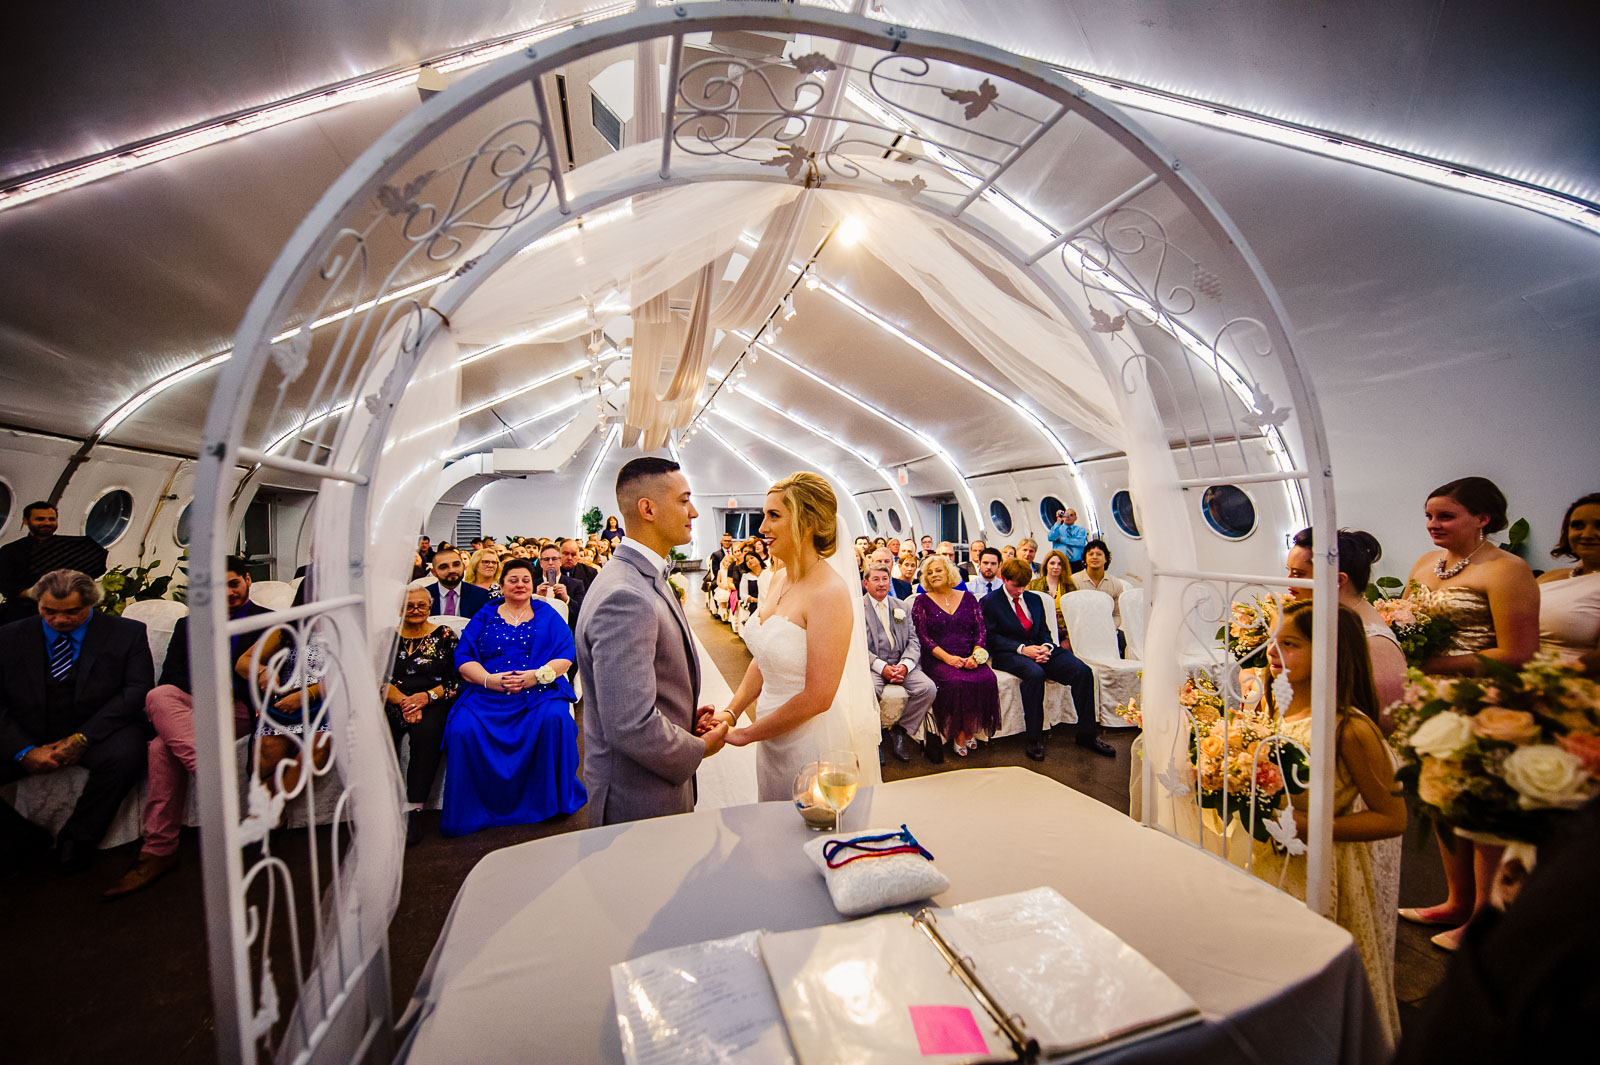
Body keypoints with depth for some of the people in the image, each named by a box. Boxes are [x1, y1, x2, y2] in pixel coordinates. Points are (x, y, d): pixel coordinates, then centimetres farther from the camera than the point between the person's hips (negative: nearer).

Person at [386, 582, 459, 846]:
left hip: (433, 703, -2)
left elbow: (458, 679, 2)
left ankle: (414, 812, -25)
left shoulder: (444, 635, 9)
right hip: (393, 702, 2)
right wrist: (403, 701, -12)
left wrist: (427, 696, -13)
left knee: (426, 733, -33)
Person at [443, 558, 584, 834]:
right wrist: (489, 679, -13)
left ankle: (554, 800, -10)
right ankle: (471, 809, -6)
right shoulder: (485, 616, 17)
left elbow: (566, 655, 4)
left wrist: (538, 674, -15)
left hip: (539, 691, -1)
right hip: (487, 692, 1)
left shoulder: (548, 615, 14)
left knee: (555, 718, -31)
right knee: (463, 728, -27)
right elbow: (463, 657, 6)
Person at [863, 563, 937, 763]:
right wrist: (882, 667, -18)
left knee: (929, 688, -21)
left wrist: (905, 664, -11)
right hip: (872, 665, -4)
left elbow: (913, 640, 9)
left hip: (901, 664, 4)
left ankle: (900, 730, -1)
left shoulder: (901, 606, 16)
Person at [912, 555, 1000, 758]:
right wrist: (947, 657, -16)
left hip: (969, 658, 3)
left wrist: (975, 655, -11)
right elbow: (922, 637, -2)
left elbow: (980, 630, 8)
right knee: (955, 682, -33)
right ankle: (958, 733, -9)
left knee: (987, 679, -28)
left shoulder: (967, 598, 14)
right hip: (937, 659, -2)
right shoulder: (922, 601, 7)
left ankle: (970, 728, -7)